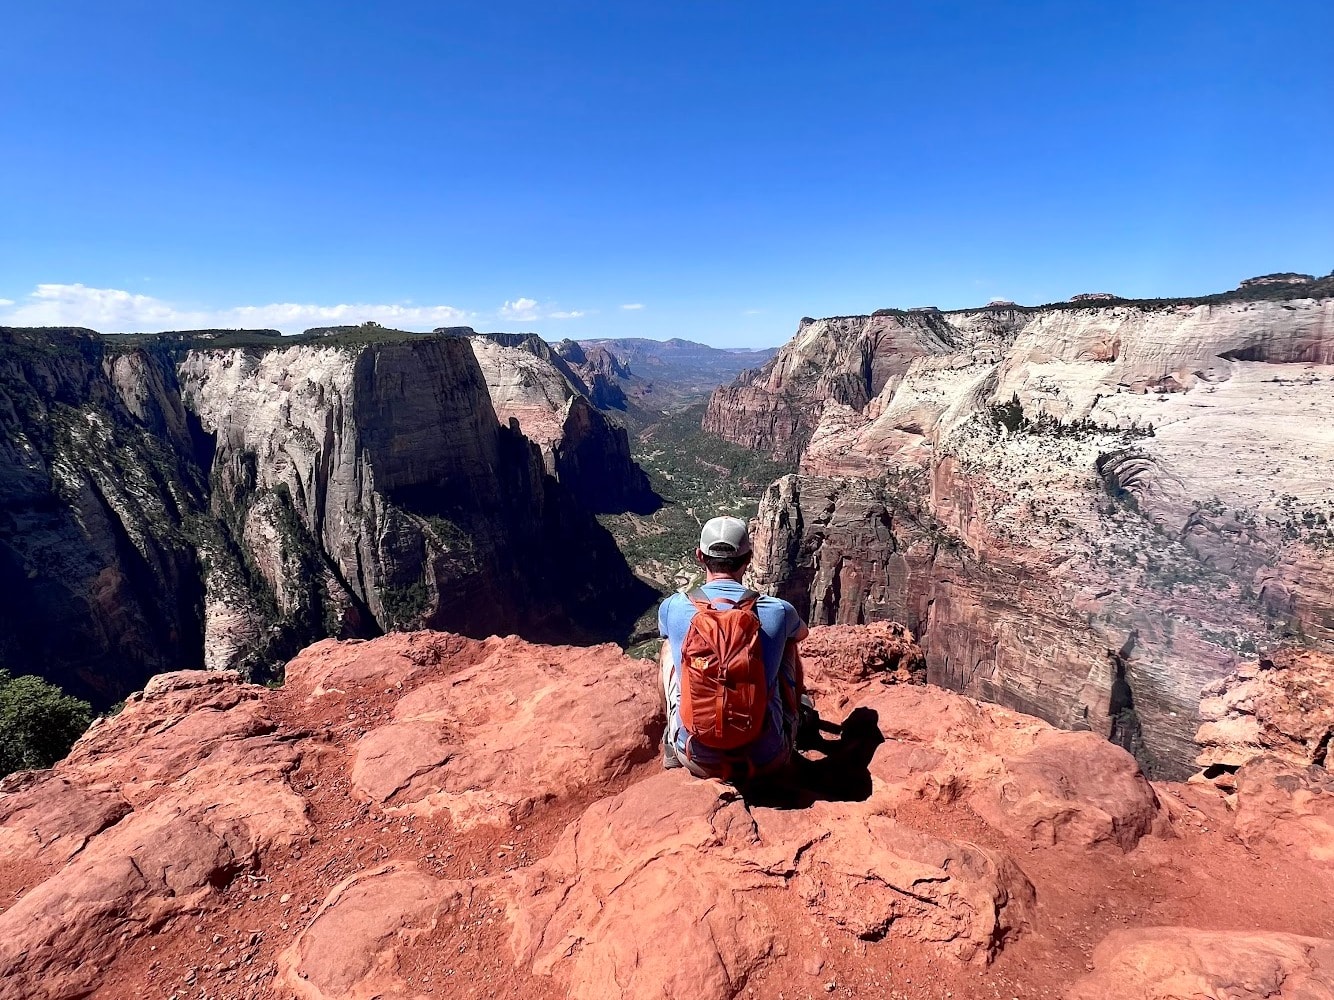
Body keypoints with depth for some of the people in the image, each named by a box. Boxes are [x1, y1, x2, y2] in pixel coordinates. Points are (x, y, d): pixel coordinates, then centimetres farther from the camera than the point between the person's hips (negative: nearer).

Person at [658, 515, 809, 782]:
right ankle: (796, 731, 43)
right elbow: (802, 633, 18)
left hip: (699, 761, 1)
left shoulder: (673, 607, -9)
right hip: (767, 760, 0)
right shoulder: (778, 610, -9)